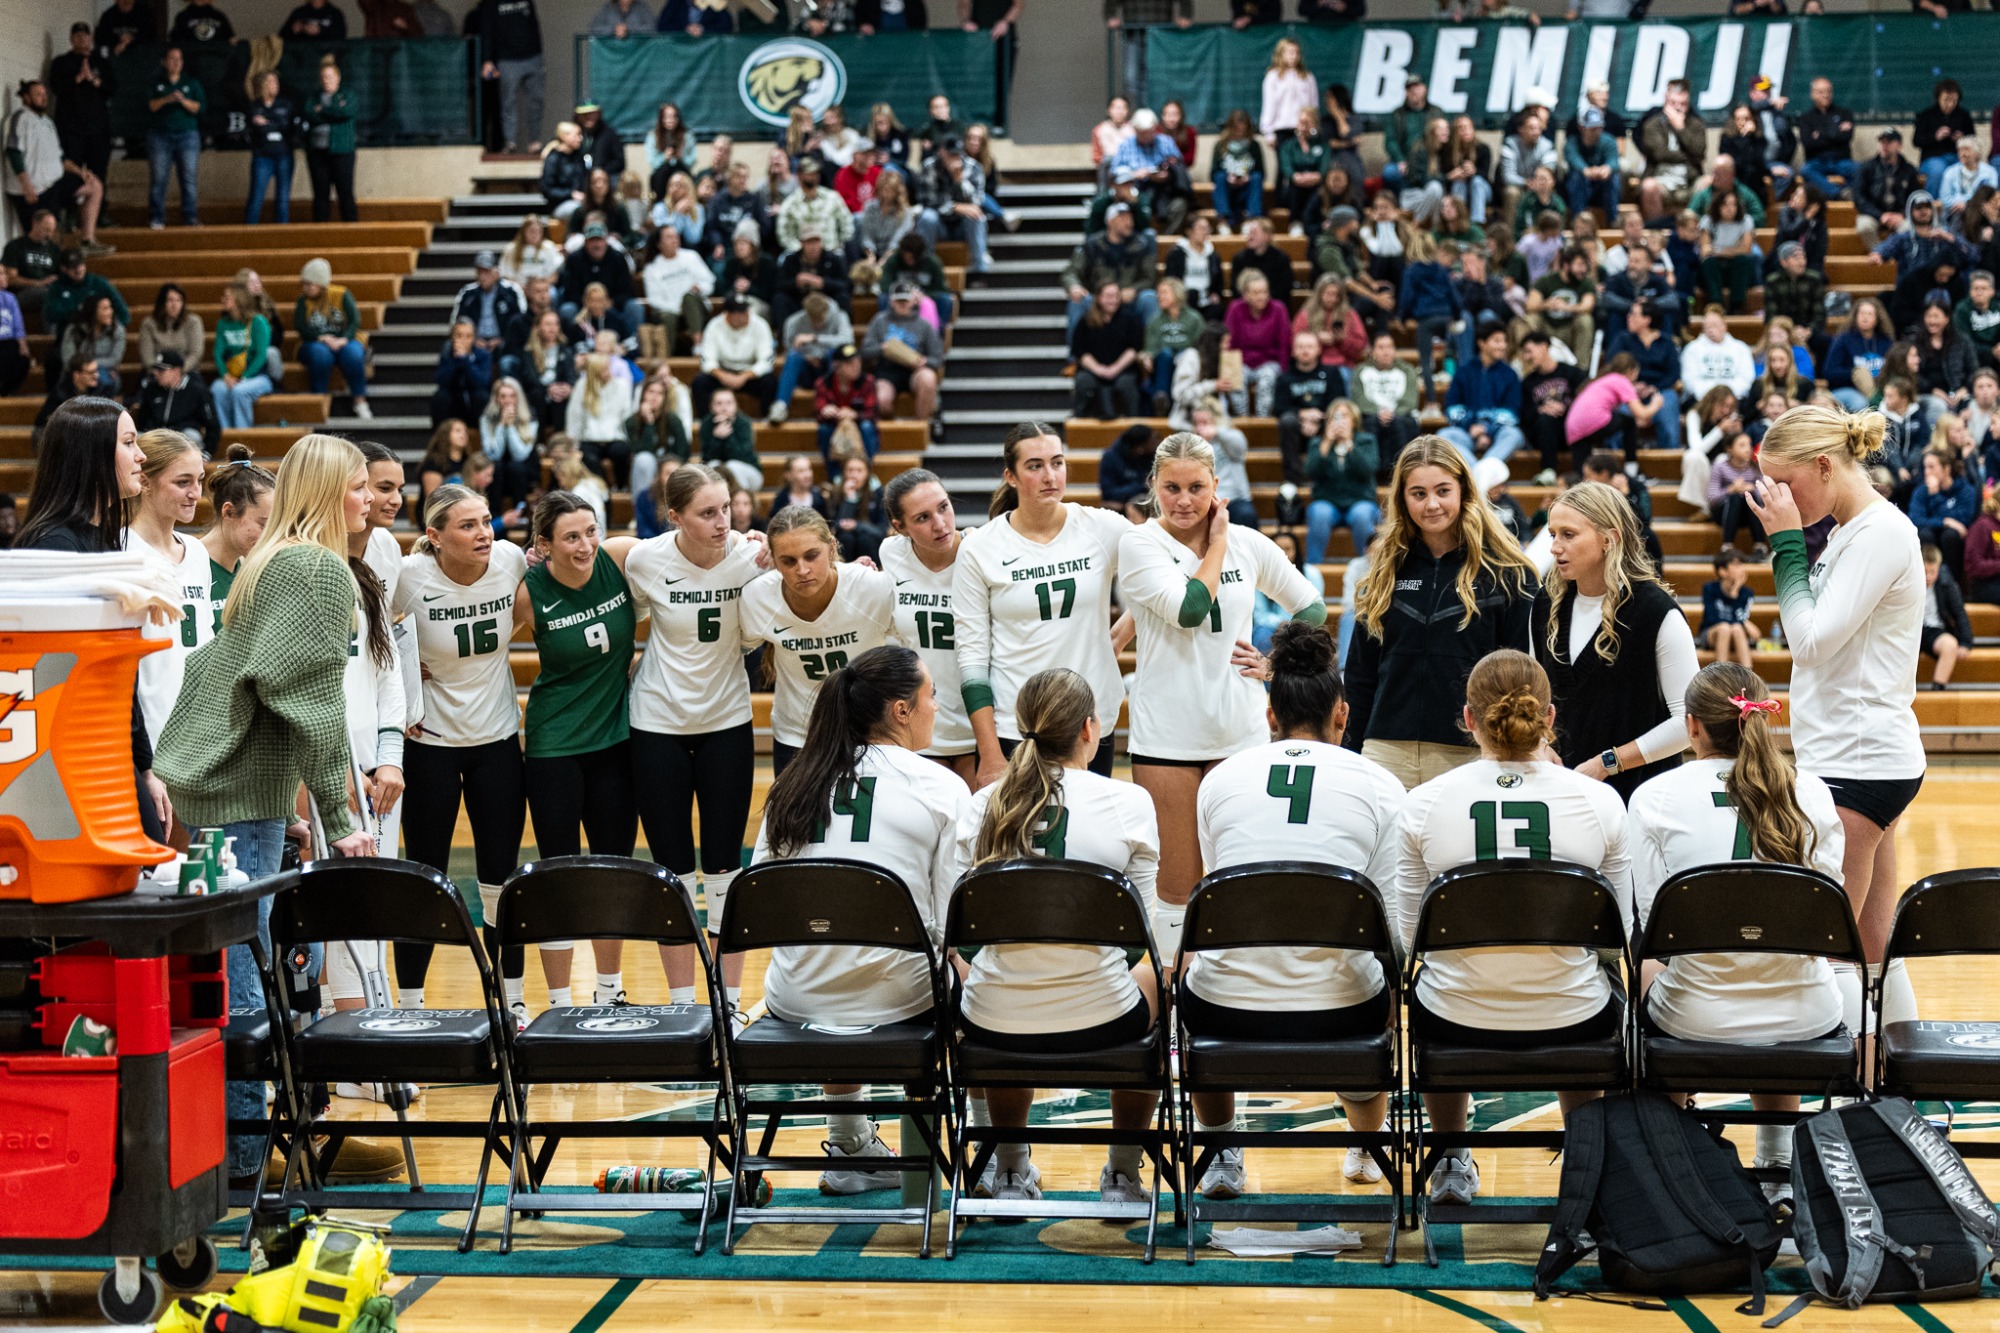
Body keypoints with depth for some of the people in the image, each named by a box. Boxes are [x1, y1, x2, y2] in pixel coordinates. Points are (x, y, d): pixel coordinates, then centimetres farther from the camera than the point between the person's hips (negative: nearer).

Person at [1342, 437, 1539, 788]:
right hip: (1387, 753, 3)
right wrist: (1350, 756, 10)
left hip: (1470, 756, -3)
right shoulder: (1387, 568, 10)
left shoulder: (1505, 571, 0)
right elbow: (1360, 673, 13)